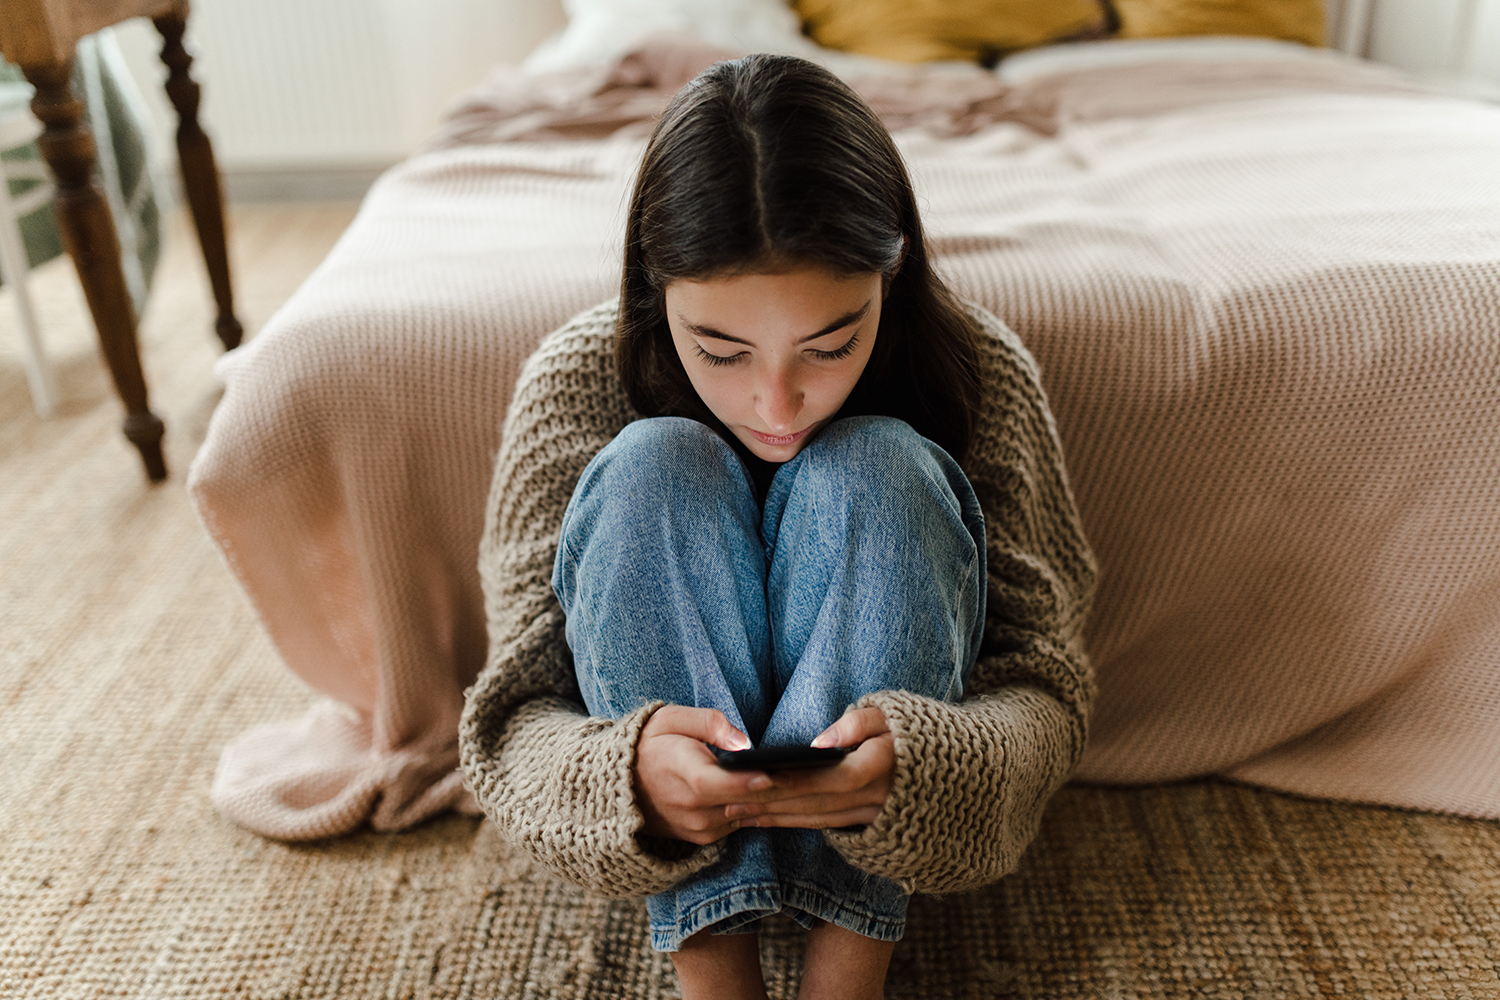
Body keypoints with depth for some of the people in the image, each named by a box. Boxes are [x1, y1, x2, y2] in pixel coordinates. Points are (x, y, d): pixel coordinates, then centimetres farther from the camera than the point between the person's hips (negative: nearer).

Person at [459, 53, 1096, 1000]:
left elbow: (1044, 684, -15)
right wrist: (630, 777, -41)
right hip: (666, 736, 1)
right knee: (654, 471, -27)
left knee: (872, 473, -27)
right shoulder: (576, 380, -18)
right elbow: (516, 714, -16)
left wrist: (917, 760, -39)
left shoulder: (982, 372, -17)